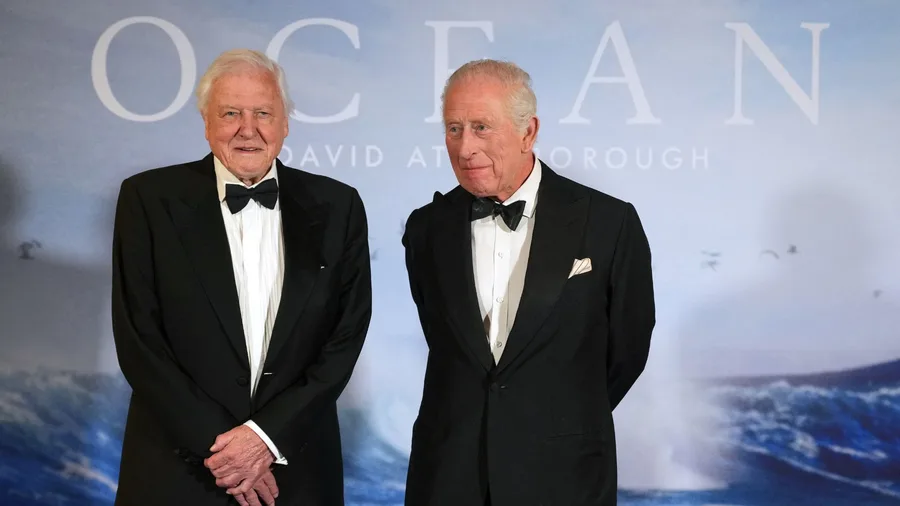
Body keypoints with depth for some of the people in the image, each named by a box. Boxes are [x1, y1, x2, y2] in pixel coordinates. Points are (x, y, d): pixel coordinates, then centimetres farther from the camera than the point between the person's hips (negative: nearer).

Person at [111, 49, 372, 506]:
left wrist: (269, 433, -11)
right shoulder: (148, 199, -4)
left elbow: (348, 333, -2)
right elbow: (137, 338, -7)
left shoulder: (337, 207, 0)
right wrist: (216, 444, -12)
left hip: (298, 468, 1)